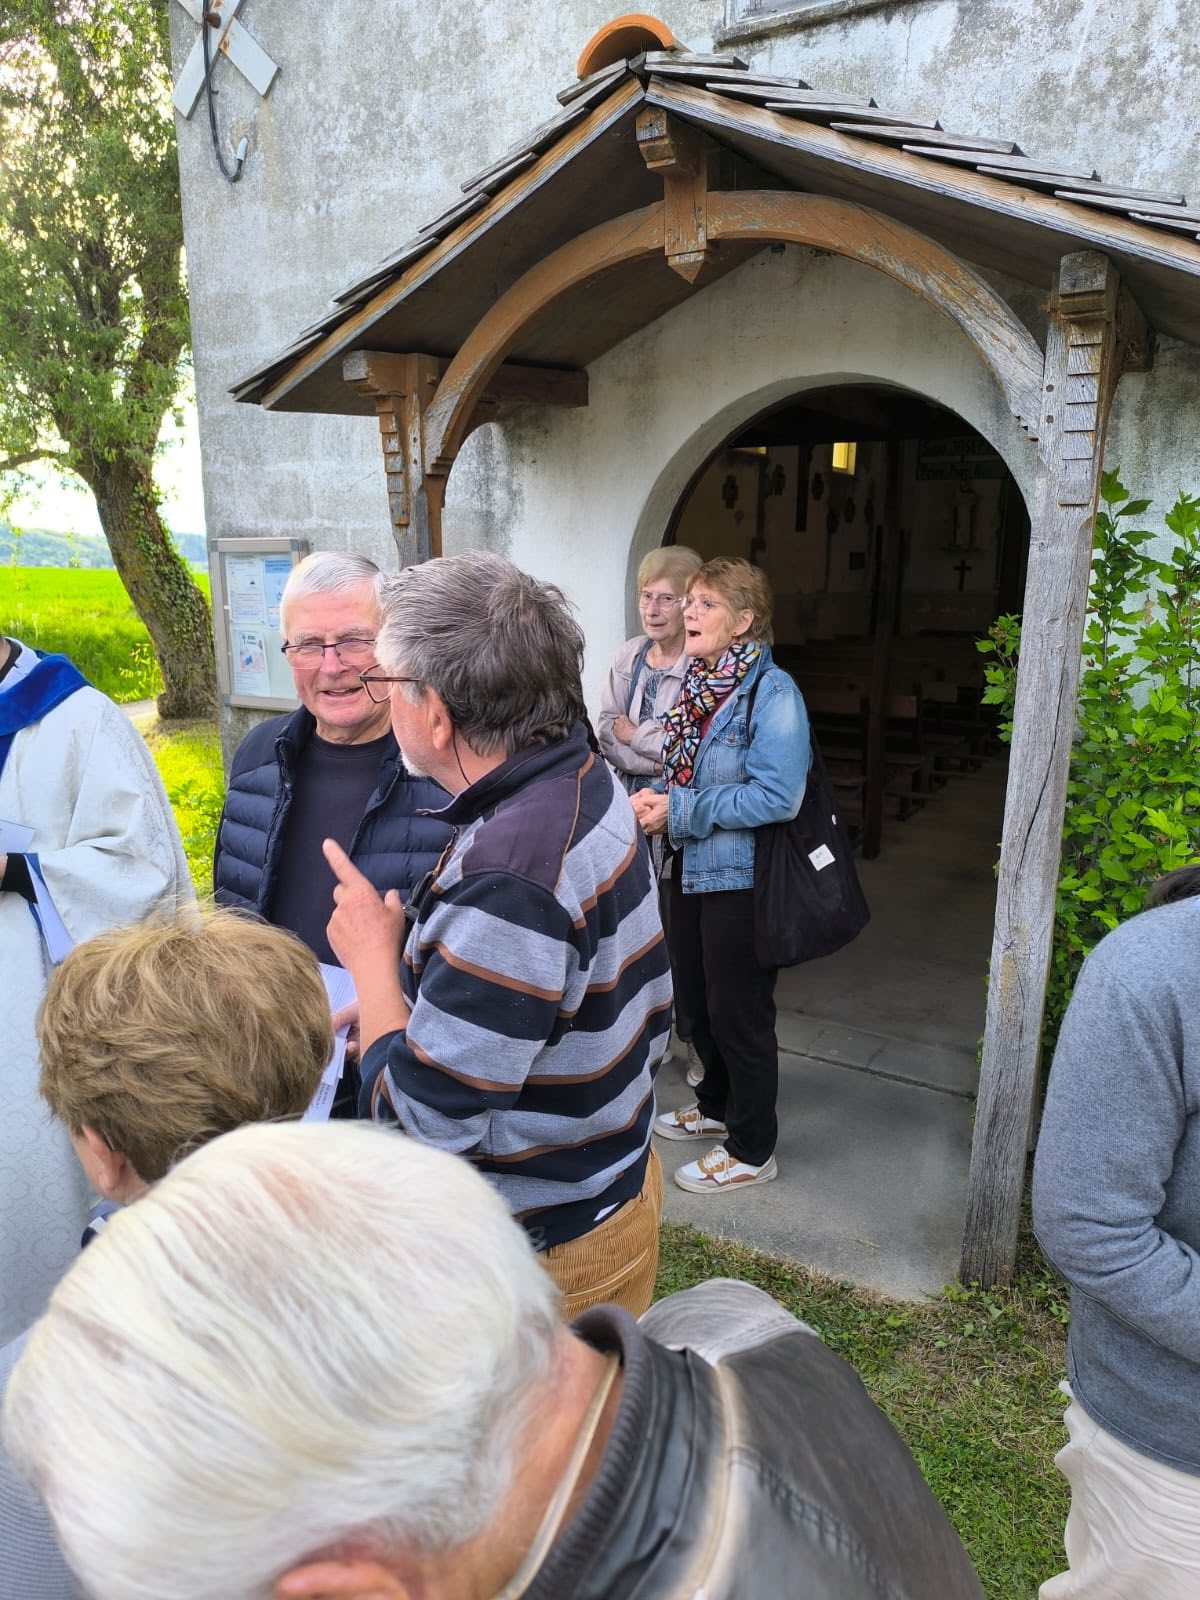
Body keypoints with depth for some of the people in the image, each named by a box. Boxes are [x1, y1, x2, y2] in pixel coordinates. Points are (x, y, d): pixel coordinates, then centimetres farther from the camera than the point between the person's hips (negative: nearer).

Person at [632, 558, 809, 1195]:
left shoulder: (772, 694, -19)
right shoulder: (698, 683, 8)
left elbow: (776, 797, -27)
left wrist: (679, 810, -23)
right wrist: (652, 798, -3)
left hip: (741, 877, -8)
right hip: (691, 866, 8)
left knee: (738, 1011, 5)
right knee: (697, 997, 21)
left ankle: (751, 1151, 24)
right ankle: (717, 1106, 44)